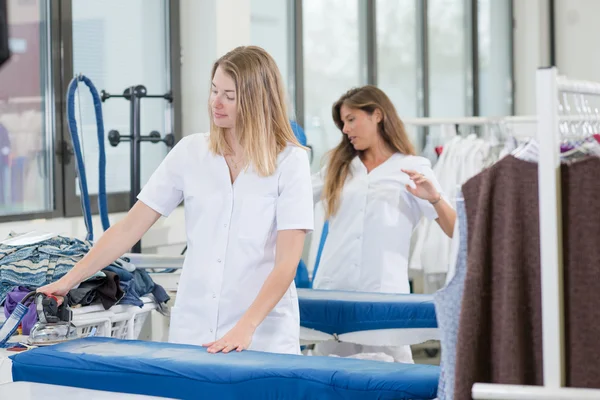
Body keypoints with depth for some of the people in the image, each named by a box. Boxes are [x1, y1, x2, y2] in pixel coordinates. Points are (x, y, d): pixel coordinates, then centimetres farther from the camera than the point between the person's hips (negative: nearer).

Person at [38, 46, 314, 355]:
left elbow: (287, 261, -12)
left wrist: (245, 328, -23)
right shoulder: (190, 152, 4)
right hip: (192, 332, 3)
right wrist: (69, 280, -2)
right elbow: (130, 228, 4)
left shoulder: (290, 162, -6)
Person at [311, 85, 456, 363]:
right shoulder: (338, 167, 15)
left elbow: (457, 232, -2)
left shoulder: (413, 169, 3)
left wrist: (434, 198, -18)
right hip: (331, 288, 4)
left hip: (384, 290, -4)